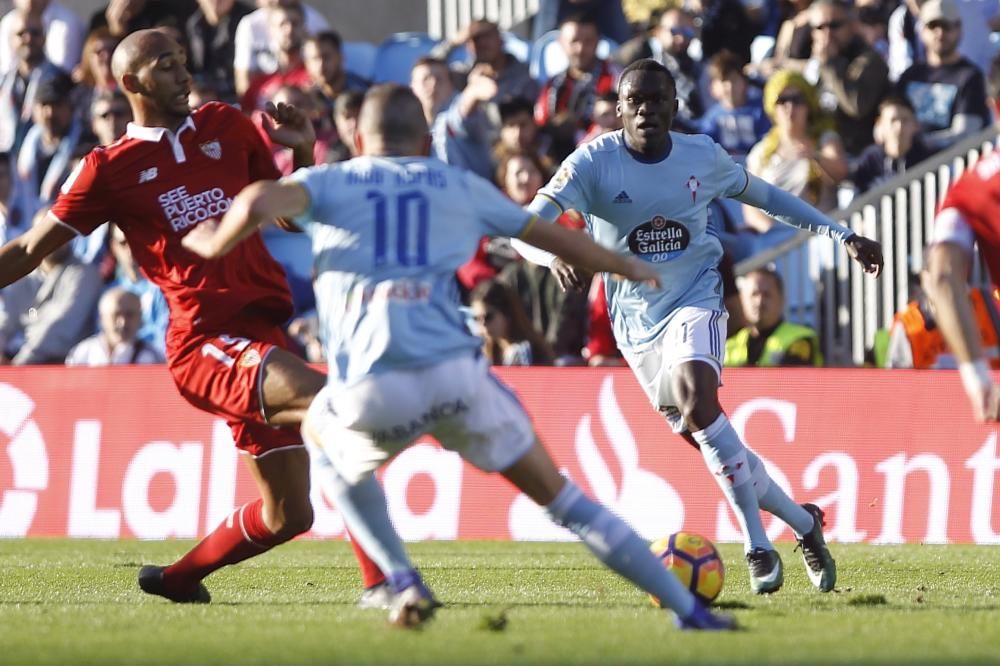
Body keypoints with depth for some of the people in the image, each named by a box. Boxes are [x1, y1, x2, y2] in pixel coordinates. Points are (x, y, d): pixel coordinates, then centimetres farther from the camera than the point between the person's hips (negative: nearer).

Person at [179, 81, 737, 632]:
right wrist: (629, 268, 48)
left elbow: (259, 203, -5)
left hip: (371, 392, -1)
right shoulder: (461, 187, 21)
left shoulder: (325, 182, 16)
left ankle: (405, 585, 20)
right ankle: (689, 611, 11)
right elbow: (553, 236, 31)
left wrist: (215, 244, 15)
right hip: (454, 374, 1)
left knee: (323, 438, 35)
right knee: (557, 493, 16)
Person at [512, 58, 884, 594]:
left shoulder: (702, 156, -5)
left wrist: (843, 236, 14)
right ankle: (802, 522, 24)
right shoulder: (594, 162, -13)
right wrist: (555, 256, -47)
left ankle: (758, 545, -24)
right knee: (708, 442, 3)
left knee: (697, 399, -30)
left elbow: (763, 195, 15)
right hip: (635, 317, 2)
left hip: (696, 300, -2)